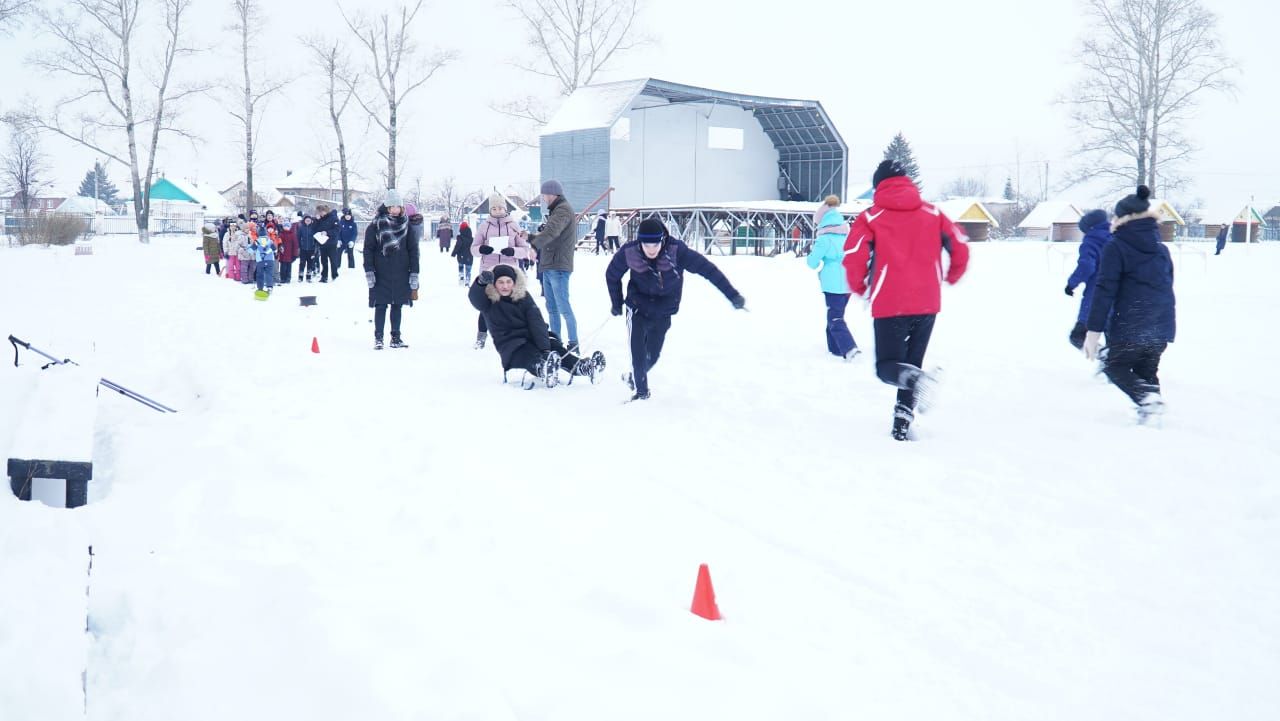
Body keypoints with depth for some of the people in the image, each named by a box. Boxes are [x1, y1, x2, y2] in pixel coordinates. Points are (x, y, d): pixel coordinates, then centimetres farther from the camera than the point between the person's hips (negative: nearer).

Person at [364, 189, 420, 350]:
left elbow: (413, 250, 6)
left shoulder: (406, 225, 4)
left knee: (397, 305, 8)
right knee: (381, 305, -2)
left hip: (400, 274, 2)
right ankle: (378, 338, 5)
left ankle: (396, 337, 16)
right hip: (381, 274, -2)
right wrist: (369, 272, -9)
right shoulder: (376, 225, -3)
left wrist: (414, 273, 1)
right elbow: (368, 249, -2)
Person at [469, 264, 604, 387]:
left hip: (531, 338, 4)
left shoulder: (523, 296, 2)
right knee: (532, 356, -37)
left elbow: (537, 322, -9)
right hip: (510, 346, -4)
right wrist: (481, 282, -51)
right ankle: (544, 371, -70)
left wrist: (545, 348, -25)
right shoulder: (488, 302, -2)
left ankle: (581, 367, -49)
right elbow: (474, 296, -26)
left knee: (555, 347, -26)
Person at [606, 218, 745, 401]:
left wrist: (733, 295, -25)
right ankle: (640, 389, 9)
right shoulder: (628, 253, -24)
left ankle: (634, 377, 40)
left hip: (663, 312, 1)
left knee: (653, 354, 11)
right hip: (638, 308, -1)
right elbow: (612, 276, -3)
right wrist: (616, 303, 8)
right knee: (638, 350, -12)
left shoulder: (676, 251, -28)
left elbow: (707, 268, -24)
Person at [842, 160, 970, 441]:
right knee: (910, 364, 17)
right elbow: (960, 246, 8)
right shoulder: (933, 213, 10)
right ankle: (903, 421, 8)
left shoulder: (871, 217, 1)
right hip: (927, 304, 3)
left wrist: (859, 288, 12)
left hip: (889, 304, -3)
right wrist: (952, 276, 28)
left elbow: (853, 257, -8)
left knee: (887, 367, 5)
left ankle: (917, 378, -28)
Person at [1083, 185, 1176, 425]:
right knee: (1147, 369, 22)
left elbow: (1105, 291, -13)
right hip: (1162, 326, 6)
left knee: (1115, 366, 12)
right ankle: (1151, 404, 8)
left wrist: (1094, 331, -13)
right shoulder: (1162, 250, 13)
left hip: (1129, 326, -6)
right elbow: (1168, 289, 19)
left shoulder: (1115, 248, -7)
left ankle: (1146, 397, -12)